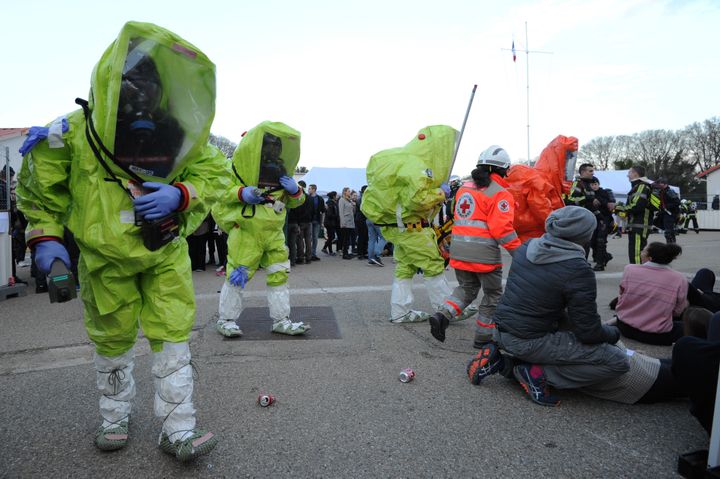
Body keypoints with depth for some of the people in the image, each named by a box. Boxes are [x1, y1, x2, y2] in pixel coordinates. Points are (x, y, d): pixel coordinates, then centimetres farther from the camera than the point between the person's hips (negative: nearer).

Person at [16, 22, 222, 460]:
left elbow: (213, 174, -7)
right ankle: (115, 419, 38)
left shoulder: (180, 133, -14)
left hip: (166, 253, 0)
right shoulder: (72, 136, -14)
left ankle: (179, 431, 9)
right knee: (113, 340, 14)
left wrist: (180, 195, -26)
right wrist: (45, 239, -8)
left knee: (172, 337, -3)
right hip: (107, 258, 0)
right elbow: (40, 189, 0)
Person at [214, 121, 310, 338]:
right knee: (238, 274, -2)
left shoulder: (281, 169, 15)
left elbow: (295, 202, 19)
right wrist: (241, 193, -23)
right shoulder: (241, 164, -4)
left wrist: (295, 190, -3)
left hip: (274, 233, 6)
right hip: (246, 231, -6)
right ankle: (226, 319, 14)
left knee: (279, 275, 6)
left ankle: (281, 320, 16)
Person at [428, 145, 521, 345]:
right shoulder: (500, 194, -8)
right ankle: (483, 336, 18)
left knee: (466, 288, 23)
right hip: (484, 252, -6)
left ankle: (442, 316, 2)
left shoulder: (464, 188, 14)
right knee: (493, 294, 13)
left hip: (458, 250, 6)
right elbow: (502, 228, -16)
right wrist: (518, 252, -12)